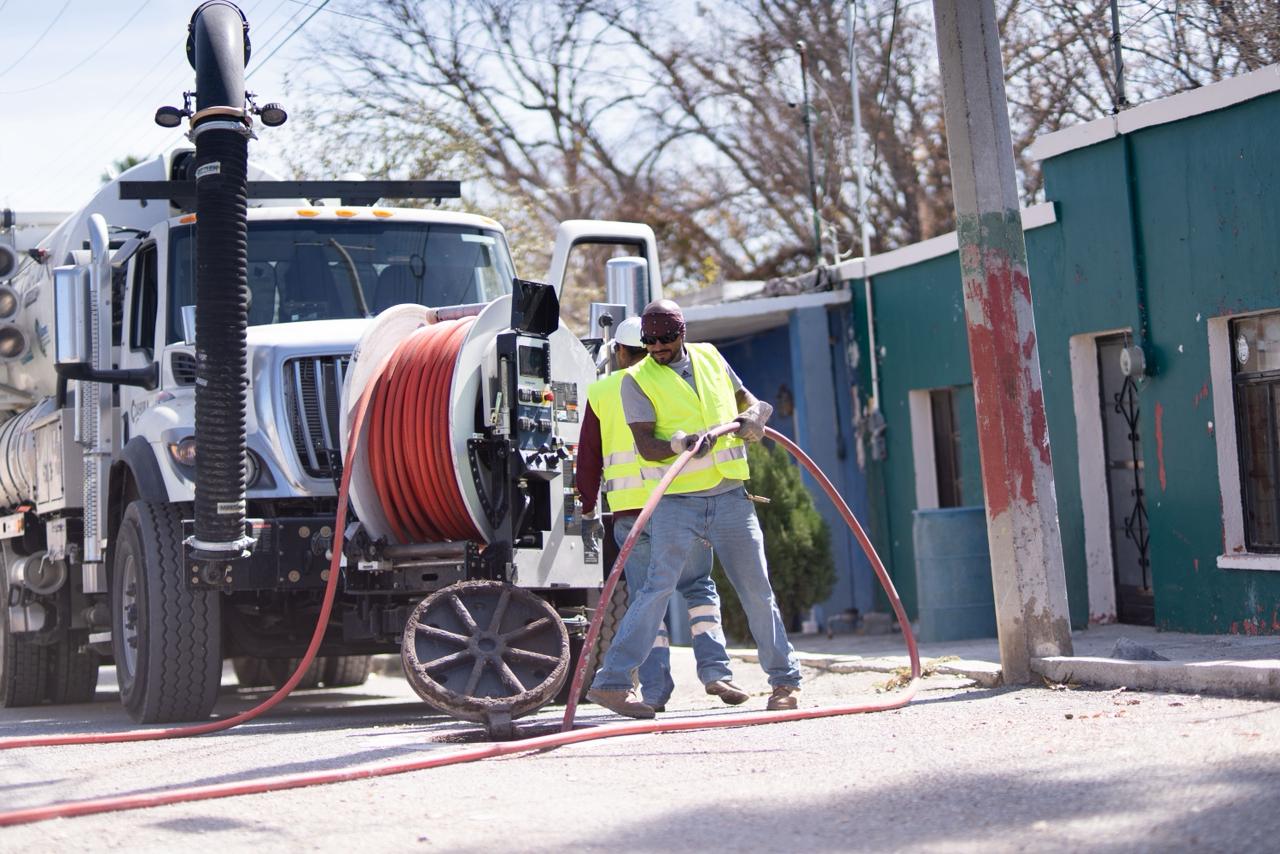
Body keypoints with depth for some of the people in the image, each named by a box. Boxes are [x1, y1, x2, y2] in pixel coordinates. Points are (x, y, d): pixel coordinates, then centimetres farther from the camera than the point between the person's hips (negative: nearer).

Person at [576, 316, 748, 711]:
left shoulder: (601, 393, 10)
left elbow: (588, 459, 10)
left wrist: (588, 512, 17)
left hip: (629, 509, 0)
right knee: (698, 587, 9)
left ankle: (655, 689, 0)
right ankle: (714, 670, -6)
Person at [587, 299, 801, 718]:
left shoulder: (711, 358, 11)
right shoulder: (638, 381, -2)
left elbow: (747, 399, 22)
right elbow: (645, 446, -11)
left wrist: (754, 416, -1)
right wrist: (680, 445, -31)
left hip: (730, 498, 4)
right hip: (676, 502, -4)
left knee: (757, 589, 7)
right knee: (658, 586, -15)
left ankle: (785, 680, 20)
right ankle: (611, 682, -15)